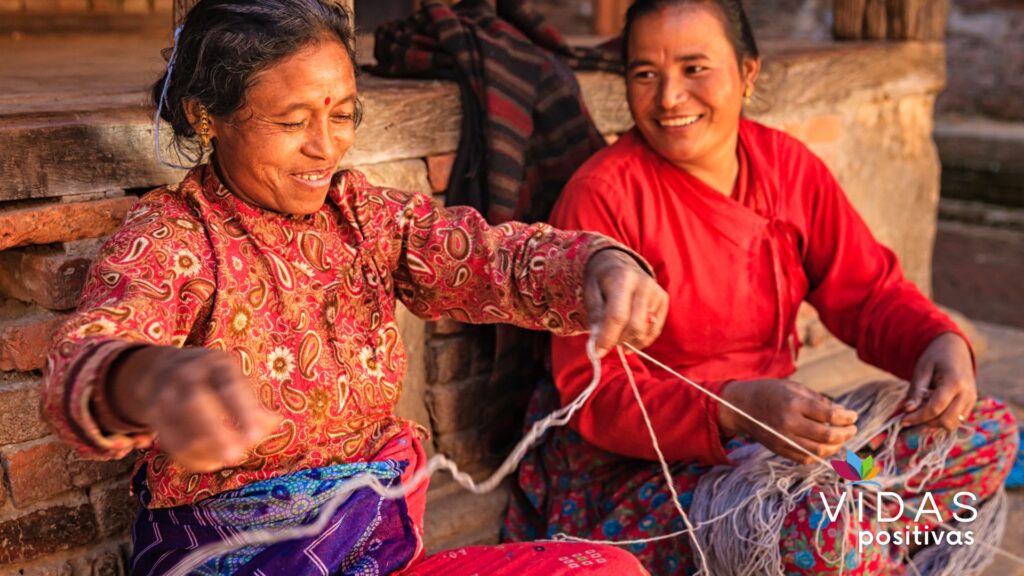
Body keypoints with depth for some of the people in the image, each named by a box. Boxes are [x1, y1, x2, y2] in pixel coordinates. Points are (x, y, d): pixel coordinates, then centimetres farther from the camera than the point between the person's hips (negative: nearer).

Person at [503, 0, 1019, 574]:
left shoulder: (786, 164, 1)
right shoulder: (602, 196, -16)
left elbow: (867, 290, 9)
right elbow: (593, 394, -18)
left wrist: (941, 342, -14)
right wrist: (737, 410, -33)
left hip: (778, 434, 7)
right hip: (635, 467, -6)